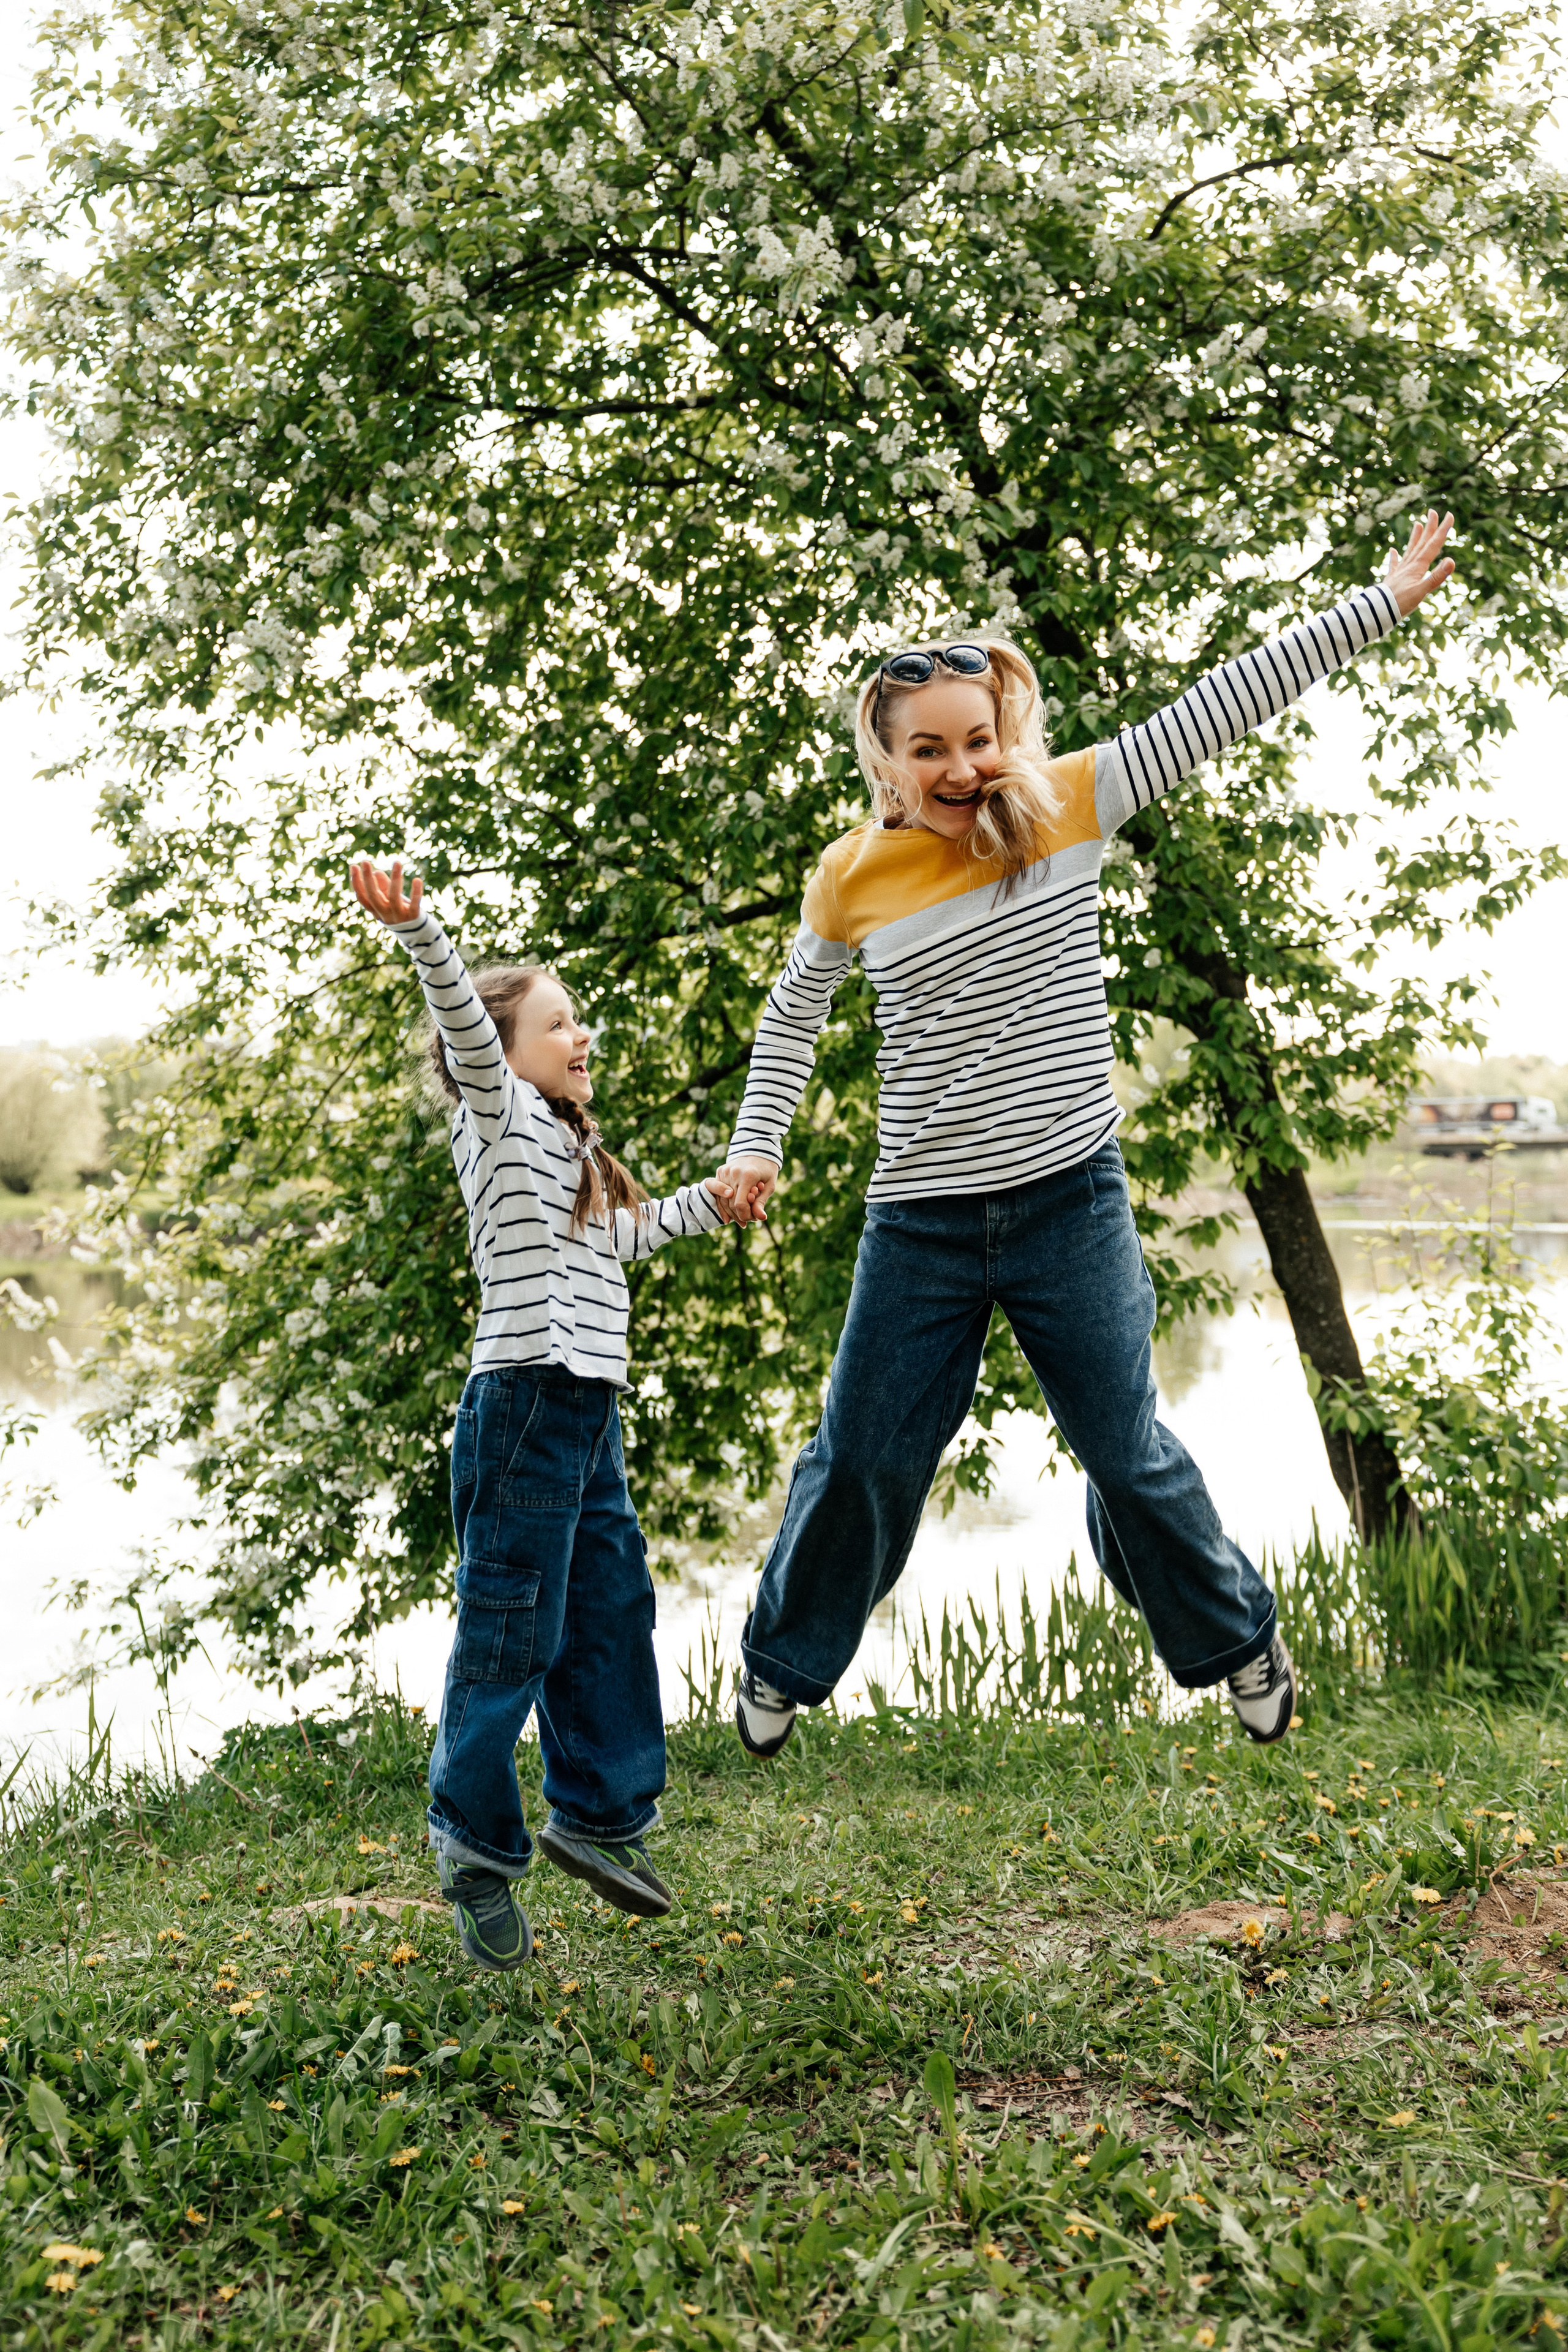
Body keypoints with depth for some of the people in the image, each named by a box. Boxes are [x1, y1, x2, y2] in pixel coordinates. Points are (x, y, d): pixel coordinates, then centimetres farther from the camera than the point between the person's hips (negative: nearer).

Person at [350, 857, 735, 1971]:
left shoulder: (572, 1148, 24)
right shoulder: (503, 1118, -2)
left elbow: (622, 1236, 41)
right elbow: (463, 1023, -21)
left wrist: (708, 1202, 51)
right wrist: (415, 928, -39)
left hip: (590, 1417, 9)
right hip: (527, 1402, -9)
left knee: (613, 1612, 12)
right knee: (509, 1634, -4)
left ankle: (598, 1810, 26)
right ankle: (476, 1849, 7)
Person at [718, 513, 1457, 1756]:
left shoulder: (1066, 805, -5)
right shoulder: (853, 881, -3)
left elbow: (1223, 705, -5)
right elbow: (795, 1013, 15)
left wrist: (1384, 600, -4)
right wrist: (757, 1143, 5)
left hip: (1072, 1202, -1)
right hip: (920, 1222, 1)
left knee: (1128, 1455, 7)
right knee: (861, 1463, 9)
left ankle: (1238, 1640, 33)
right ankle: (782, 1666, 32)